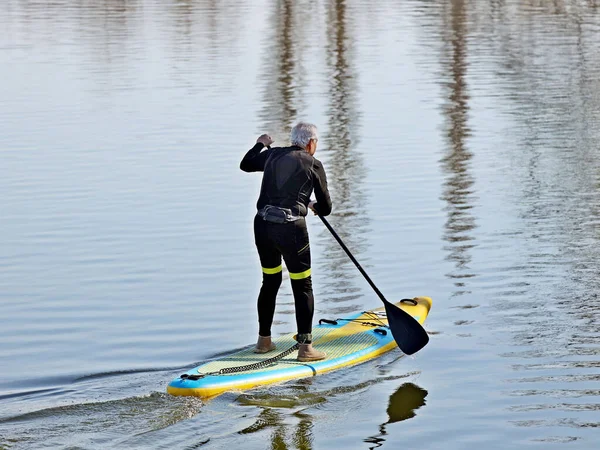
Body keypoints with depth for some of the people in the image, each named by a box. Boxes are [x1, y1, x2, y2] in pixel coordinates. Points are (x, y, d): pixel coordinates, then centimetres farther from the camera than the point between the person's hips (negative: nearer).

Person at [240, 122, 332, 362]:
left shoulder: (272, 155, 11)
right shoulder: (313, 165, 0)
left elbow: (245, 165, 31)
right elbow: (325, 208, 5)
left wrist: (260, 144, 46)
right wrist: (313, 206, 29)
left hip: (263, 226, 5)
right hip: (291, 228, -5)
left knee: (270, 281, 21)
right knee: (303, 287, 3)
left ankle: (263, 340, 29)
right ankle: (305, 347, -1)